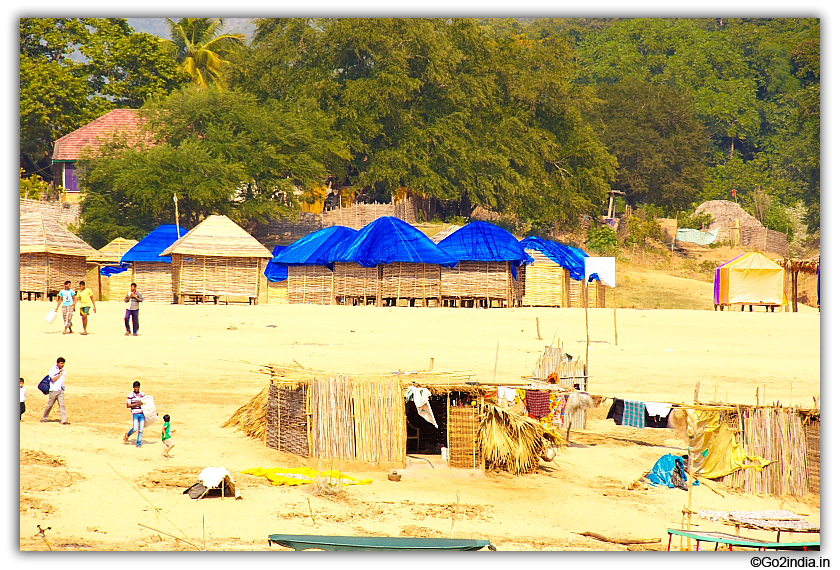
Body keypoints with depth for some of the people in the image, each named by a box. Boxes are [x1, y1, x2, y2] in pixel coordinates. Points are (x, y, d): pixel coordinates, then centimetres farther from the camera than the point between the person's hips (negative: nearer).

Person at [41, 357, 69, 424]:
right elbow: (54, 379, -17)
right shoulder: (52, 370, -6)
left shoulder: (64, 371, 13)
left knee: (62, 404, -6)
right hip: (54, 390, -4)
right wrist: (60, 374, -11)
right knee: (50, 404, 4)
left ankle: (64, 420, -13)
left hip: (61, 390, 4)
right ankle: (44, 418, 21)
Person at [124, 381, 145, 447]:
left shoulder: (143, 394, 9)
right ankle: (127, 435, 20)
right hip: (135, 413, -4)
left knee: (141, 429, 2)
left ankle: (139, 443, 9)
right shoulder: (131, 395, -4)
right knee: (135, 428, -10)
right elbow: (128, 405, -7)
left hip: (142, 413, 4)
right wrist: (137, 404, -15)